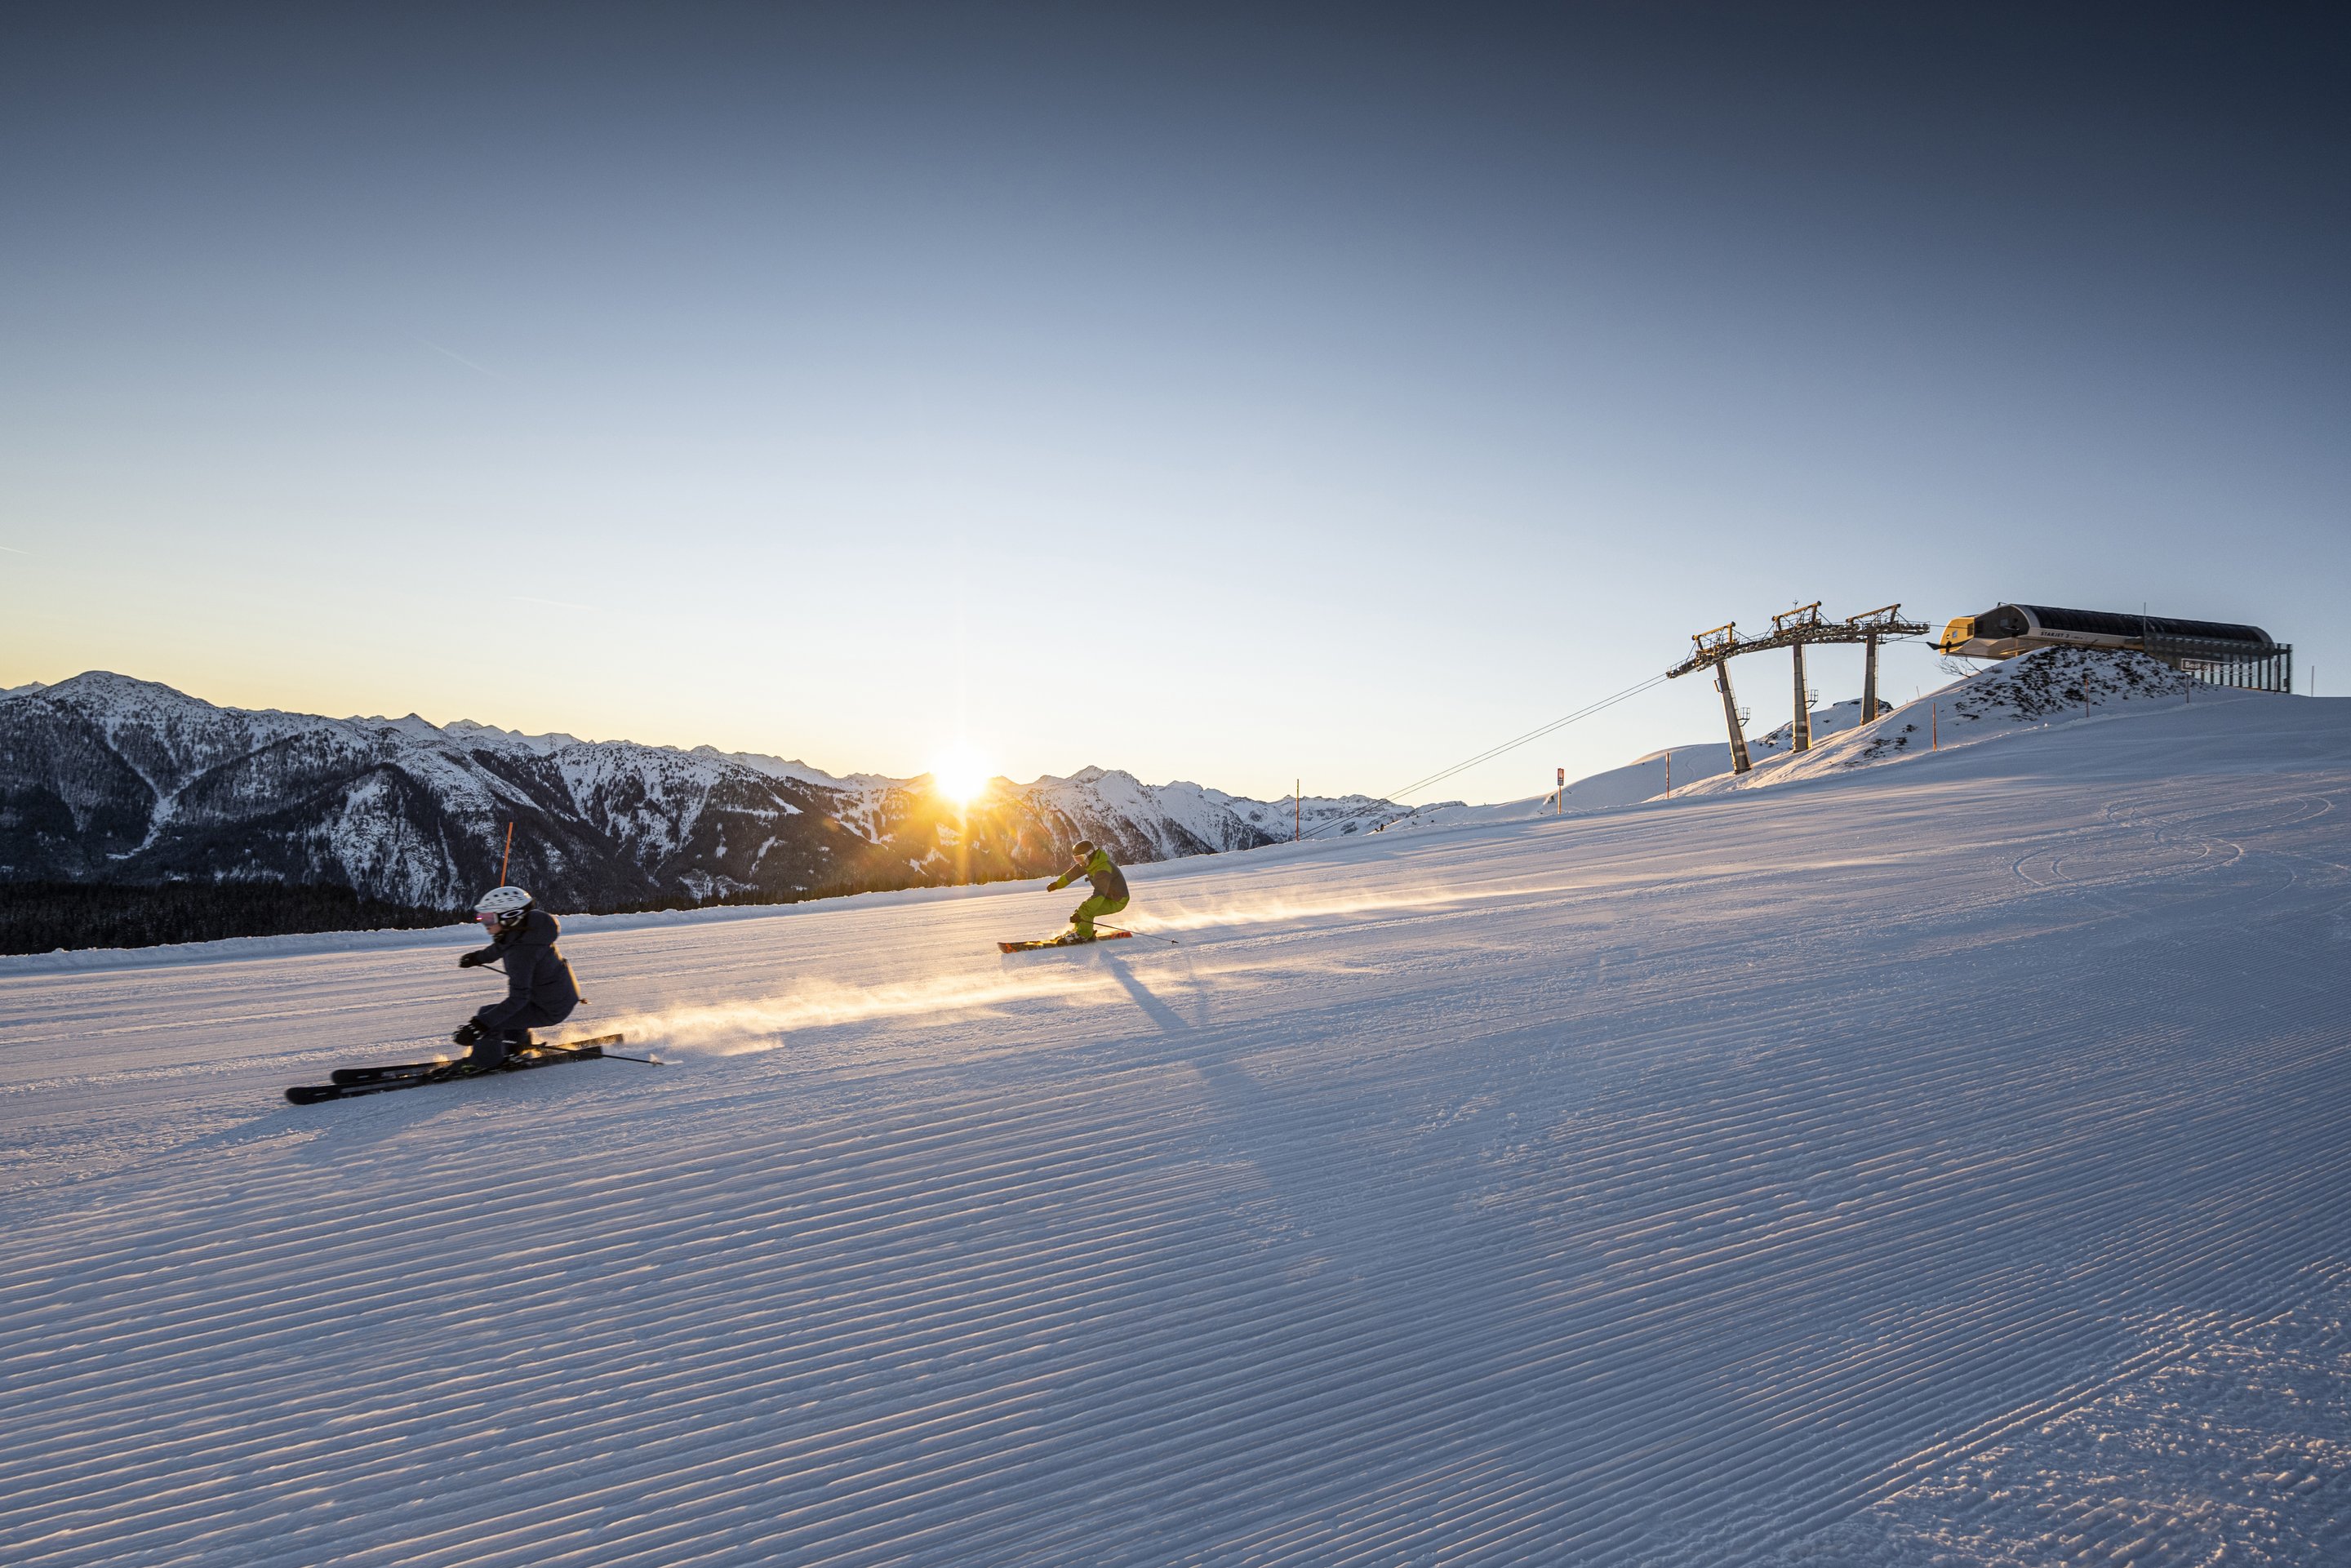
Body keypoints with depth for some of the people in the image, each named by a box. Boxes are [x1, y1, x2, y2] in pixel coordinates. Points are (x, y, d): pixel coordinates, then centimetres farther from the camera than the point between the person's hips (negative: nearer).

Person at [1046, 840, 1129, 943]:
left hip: (1117, 902, -10)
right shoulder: (1090, 862, -4)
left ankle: (1083, 935, -5)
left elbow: (1099, 896, -40)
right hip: (1107, 895, 10)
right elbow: (1074, 872, 13)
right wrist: (1057, 884, 22)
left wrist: (1079, 914, -44)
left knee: (1086, 911, -21)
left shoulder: (1103, 871, -33)